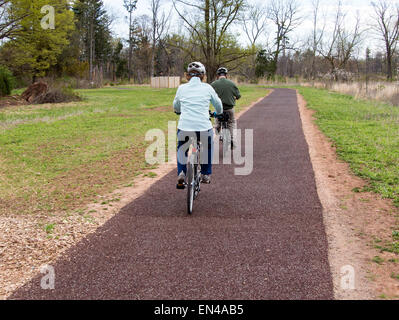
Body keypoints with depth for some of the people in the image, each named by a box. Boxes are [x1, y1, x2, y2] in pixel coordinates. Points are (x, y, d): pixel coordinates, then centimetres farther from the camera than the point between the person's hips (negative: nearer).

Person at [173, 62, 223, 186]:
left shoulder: (182, 88, 9)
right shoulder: (207, 88, 7)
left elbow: (176, 107, 25)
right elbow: (218, 105, 21)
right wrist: (218, 113, 43)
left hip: (184, 127, 1)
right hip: (204, 127, -1)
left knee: (182, 150, 29)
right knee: (207, 148, 30)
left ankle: (181, 173, 14)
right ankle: (206, 175, 32)